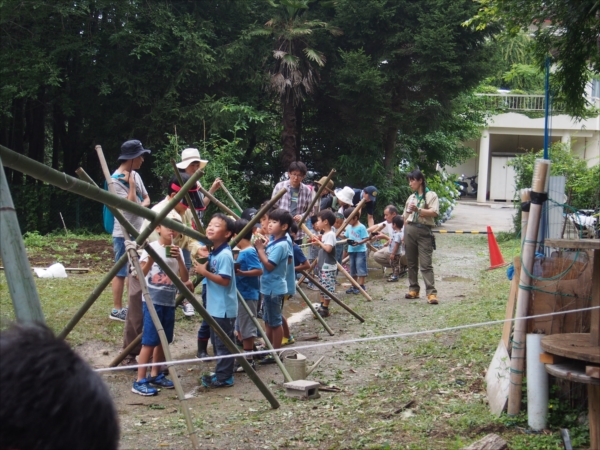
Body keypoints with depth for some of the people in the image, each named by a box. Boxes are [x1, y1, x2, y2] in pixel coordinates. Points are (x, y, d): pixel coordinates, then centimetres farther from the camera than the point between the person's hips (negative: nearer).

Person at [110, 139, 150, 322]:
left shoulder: (135, 175, 9)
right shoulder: (116, 180, -16)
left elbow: (146, 198, 15)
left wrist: (142, 205, -6)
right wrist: (131, 183, -18)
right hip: (124, 234, -8)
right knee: (121, 272, -3)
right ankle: (117, 310, 3)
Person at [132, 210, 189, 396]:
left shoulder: (177, 251, 7)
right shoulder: (152, 247, -7)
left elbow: (185, 278, -2)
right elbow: (140, 275, -14)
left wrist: (179, 259, -16)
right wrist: (150, 260, -30)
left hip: (169, 302, 5)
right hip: (152, 301, -5)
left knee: (163, 340, 11)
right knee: (149, 341, -8)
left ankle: (155, 375, 24)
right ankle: (140, 381, -5)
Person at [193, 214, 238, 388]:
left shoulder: (225, 255, -19)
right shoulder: (213, 253, 11)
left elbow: (224, 280, -24)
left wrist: (205, 272, -22)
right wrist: (202, 268, 4)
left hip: (223, 308, -10)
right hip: (214, 307, 10)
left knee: (223, 344, -2)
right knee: (217, 343, 17)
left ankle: (224, 377, 6)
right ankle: (220, 373, 27)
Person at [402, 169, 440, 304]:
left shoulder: (431, 195, 0)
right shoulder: (411, 197, 18)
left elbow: (434, 212, -13)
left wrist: (418, 210, -21)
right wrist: (405, 232, 16)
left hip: (424, 231, -6)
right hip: (410, 230, 6)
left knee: (426, 264, -11)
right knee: (411, 262, 9)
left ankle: (431, 293, -14)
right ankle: (413, 289, 17)